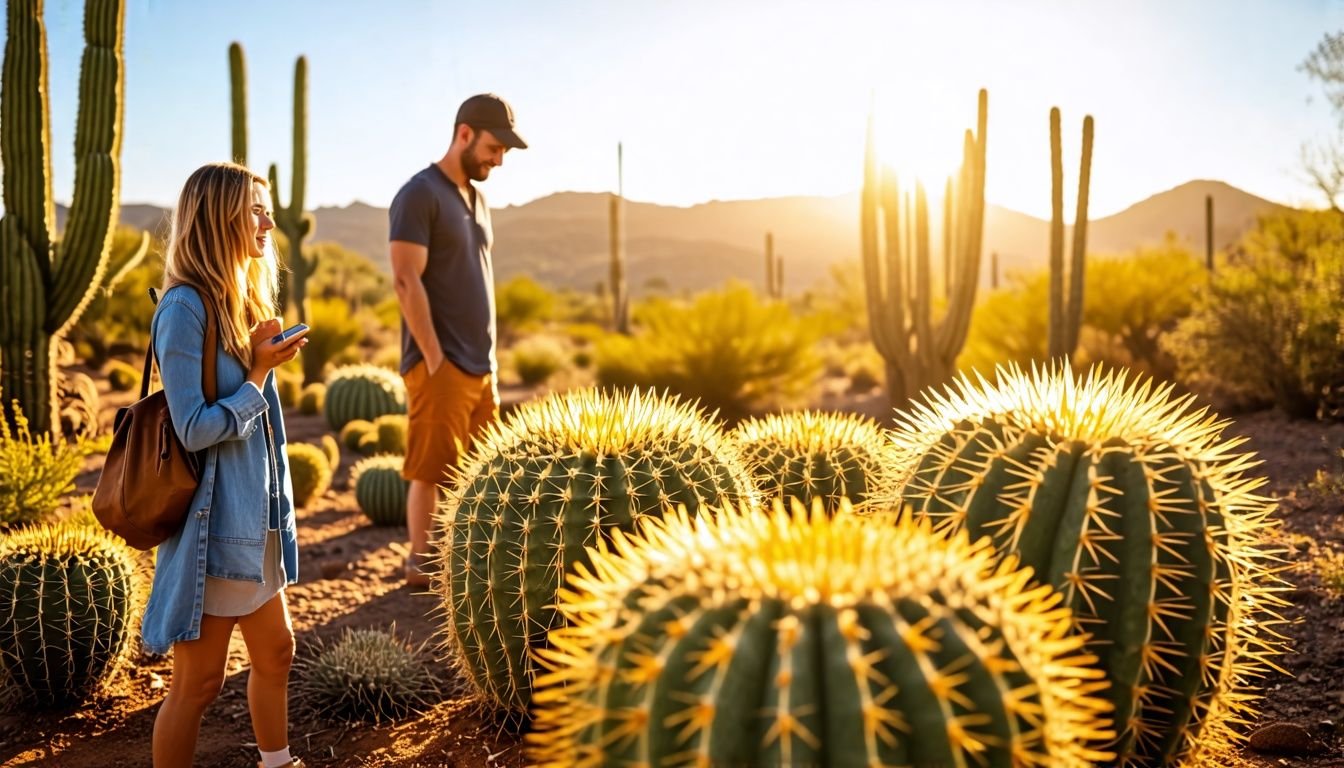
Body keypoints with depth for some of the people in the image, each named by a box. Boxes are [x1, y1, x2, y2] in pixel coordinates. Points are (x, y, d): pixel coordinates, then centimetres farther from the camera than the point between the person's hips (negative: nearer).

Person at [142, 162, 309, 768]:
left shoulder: (241, 298, 9)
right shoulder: (185, 306, -18)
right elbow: (195, 429, -21)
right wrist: (261, 369, -15)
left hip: (253, 519, 9)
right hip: (213, 524, -9)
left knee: (275, 652, 20)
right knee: (199, 681, 4)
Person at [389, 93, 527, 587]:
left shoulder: (477, 199, 15)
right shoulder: (419, 195, -10)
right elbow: (407, 281, -16)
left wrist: (491, 360, 15)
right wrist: (435, 359, -17)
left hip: (481, 365, 8)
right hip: (441, 365, -8)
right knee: (432, 471, -1)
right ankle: (421, 564, 10)